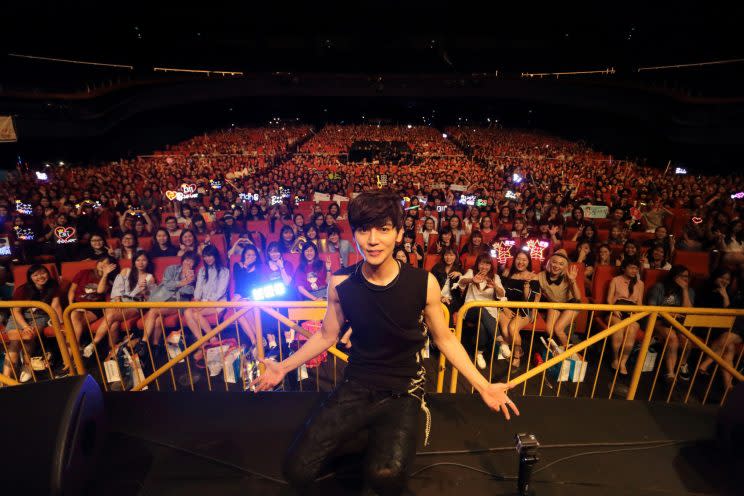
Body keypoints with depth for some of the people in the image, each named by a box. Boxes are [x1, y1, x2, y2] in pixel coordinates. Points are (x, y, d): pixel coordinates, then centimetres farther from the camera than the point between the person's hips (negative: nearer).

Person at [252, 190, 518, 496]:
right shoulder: (341, 283, -9)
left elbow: (444, 339, 1)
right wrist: (284, 367, 6)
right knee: (296, 470, -12)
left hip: (403, 392, -1)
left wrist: (483, 386, -4)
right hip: (356, 387, 2)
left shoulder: (423, 283, -13)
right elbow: (327, 335, 7)